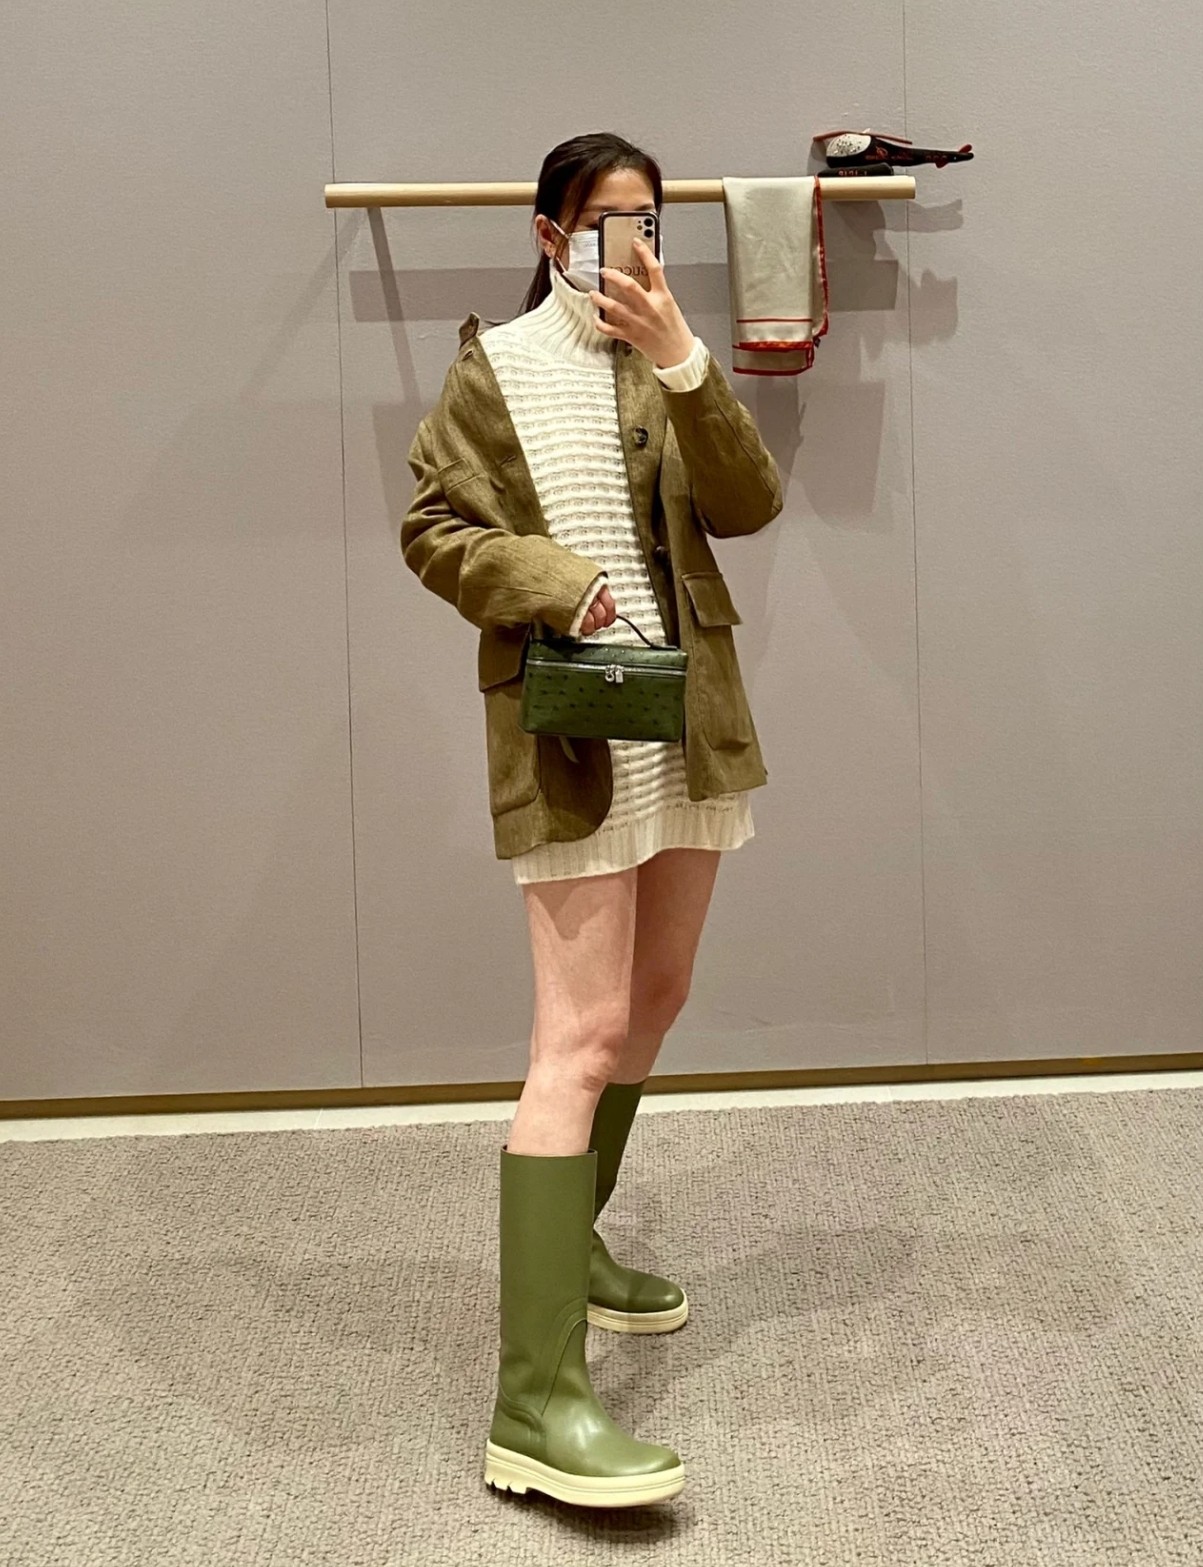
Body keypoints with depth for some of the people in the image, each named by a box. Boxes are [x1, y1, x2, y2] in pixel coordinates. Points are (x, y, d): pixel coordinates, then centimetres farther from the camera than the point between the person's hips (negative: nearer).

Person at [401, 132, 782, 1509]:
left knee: (655, 995, 16)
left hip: (688, 718, 7)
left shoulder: (668, 360, 12)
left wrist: (682, 362, -15)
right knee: (582, 1035, -15)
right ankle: (535, 1402, -16)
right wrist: (551, 582, -19)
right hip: (568, 731, -7)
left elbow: (748, 506, -2)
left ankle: (567, 1238, 37)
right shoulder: (495, 365, 0)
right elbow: (432, 529, -3)